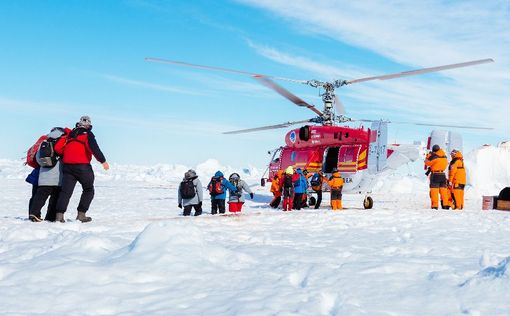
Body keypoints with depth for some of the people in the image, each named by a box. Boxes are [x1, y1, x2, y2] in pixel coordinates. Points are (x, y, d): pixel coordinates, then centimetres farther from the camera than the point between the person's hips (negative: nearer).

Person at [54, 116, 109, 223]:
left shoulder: (69, 135, 19)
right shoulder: (88, 134, 3)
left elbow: (57, 148, 15)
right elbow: (94, 148, -13)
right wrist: (103, 161, -14)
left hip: (67, 166, 4)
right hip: (82, 166, -4)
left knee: (65, 191, 3)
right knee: (88, 190, 10)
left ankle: (59, 214, -10)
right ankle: (81, 214, 4)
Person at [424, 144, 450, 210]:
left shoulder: (434, 156, -13)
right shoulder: (444, 156, 7)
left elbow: (427, 163, -4)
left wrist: (427, 156, 13)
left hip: (435, 175, -6)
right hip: (442, 174, 6)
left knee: (434, 190, -3)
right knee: (443, 190, 11)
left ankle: (435, 206, -7)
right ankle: (445, 205, 11)